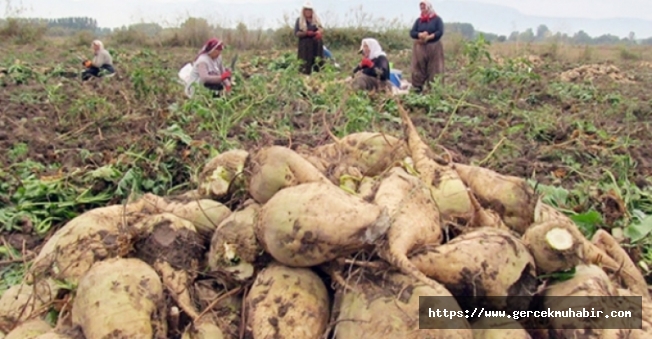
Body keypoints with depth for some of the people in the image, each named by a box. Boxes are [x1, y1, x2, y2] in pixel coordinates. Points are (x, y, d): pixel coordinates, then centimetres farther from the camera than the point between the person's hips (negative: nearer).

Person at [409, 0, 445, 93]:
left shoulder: (437, 19, 3)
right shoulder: (419, 20, 11)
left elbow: (440, 32, -9)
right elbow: (412, 33, 2)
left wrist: (428, 37, -15)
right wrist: (420, 35, -17)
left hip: (434, 48, -3)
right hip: (420, 48, 3)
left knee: (433, 70, -3)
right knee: (419, 69, 0)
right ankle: (417, 89, 3)